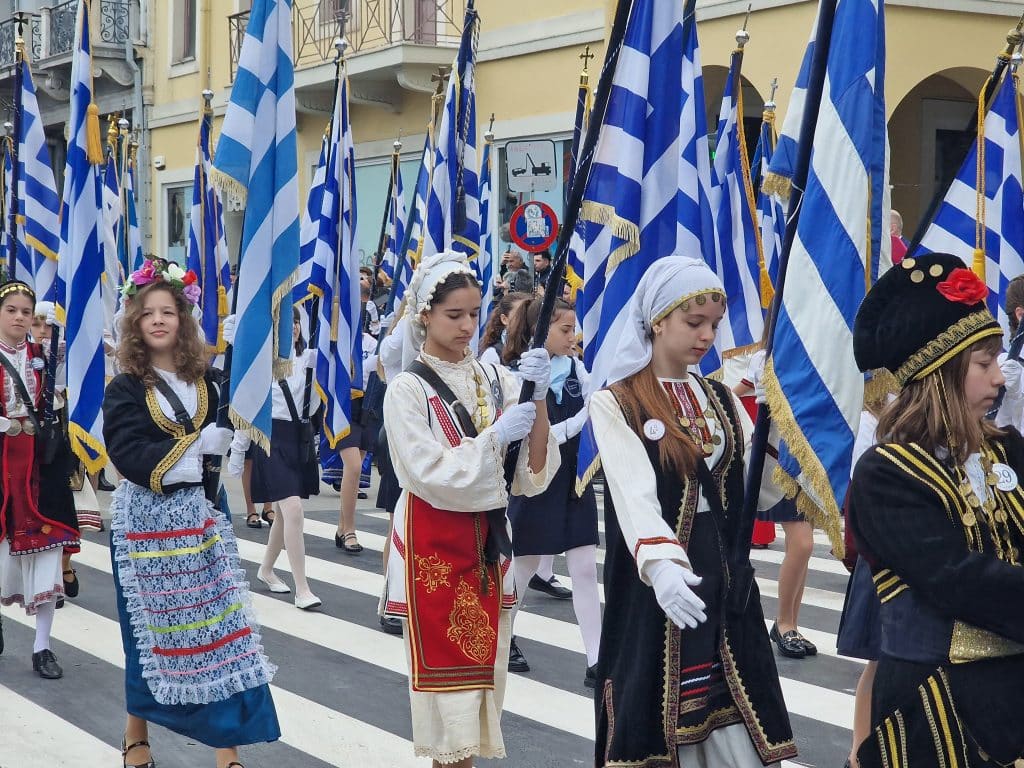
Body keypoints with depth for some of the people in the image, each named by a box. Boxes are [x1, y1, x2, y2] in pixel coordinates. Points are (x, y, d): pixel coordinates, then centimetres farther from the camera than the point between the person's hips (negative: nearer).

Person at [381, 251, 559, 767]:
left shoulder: (496, 378, 5)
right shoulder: (408, 390, -7)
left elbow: (535, 471, -3)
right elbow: (432, 477, -17)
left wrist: (538, 400, -15)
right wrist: (496, 434, -20)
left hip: (488, 538, 5)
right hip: (434, 544, -5)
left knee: (484, 661, 8)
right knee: (445, 664, -2)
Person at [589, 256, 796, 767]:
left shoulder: (720, 399, 13)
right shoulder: (615, 403, -5)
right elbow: (634, 494, -21)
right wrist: (661, 563, -37)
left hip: (724, 579, 5)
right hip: (656, 583, -5)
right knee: (659, 724, -1)